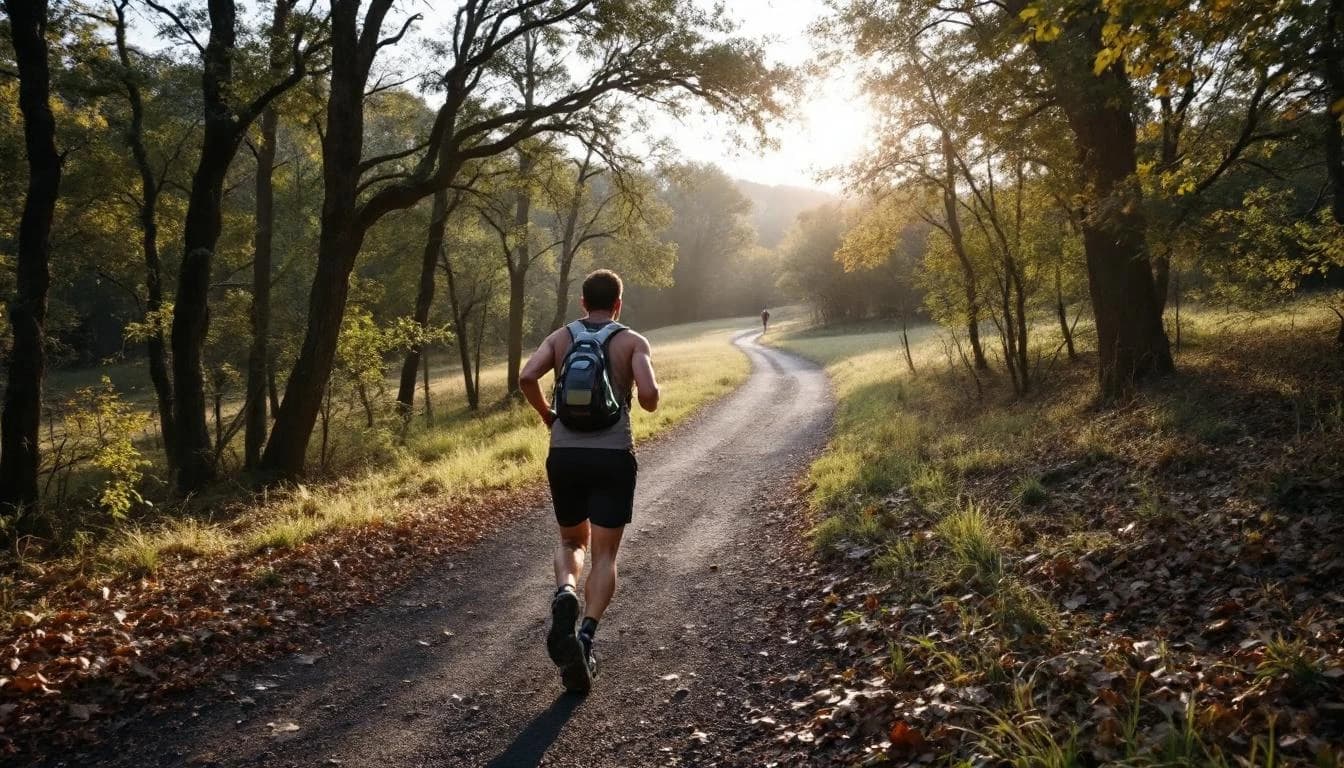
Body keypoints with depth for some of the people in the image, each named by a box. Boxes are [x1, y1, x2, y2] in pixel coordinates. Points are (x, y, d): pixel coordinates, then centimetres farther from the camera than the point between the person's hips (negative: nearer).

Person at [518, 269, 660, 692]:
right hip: (613, 458, -2)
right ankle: (585, 639, -12)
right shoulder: (633, 341, 2)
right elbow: (649, 396, -13)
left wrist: (546, 415, 10)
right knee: (604, 555, 6)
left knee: (572, 542, 21)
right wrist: (649, 401, 12)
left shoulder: (559, 337, 9)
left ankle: (565, 594, -10)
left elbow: (526, 377, -7)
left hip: (564, 456, 2)